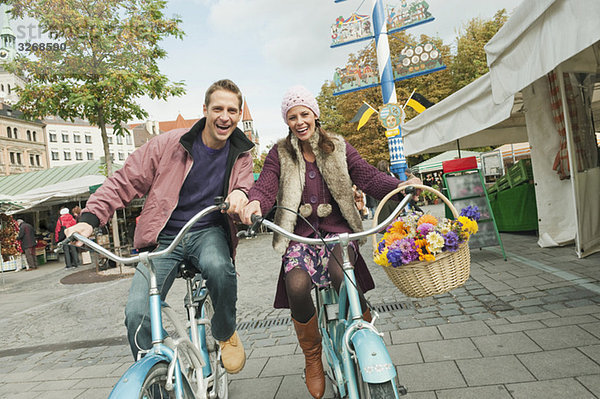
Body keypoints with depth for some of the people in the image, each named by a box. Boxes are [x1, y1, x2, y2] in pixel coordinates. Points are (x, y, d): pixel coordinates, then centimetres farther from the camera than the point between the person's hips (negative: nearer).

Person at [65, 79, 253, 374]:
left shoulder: (241, 155, 4)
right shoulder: (169, 144, -4)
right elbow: (126, 181, -1)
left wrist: (240, 194, -27)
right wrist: (90, 218, -13)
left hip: (208, 232, 1)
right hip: (163, 238, 0)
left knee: (219, 267, -35)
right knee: (137, 314, -18)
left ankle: (225, 333, -3)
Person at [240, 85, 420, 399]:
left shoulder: (338, 148, 11)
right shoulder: (280, 155, 9)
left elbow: (368, 177, 1)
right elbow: (266, 184, -6)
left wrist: (400, 186, -17)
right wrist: (255, 202, -30)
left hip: (337, 230, 0)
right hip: (300, 234, 0)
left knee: (341, 275, -31)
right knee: (297, 285, -26)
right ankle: (312, 358, 1)